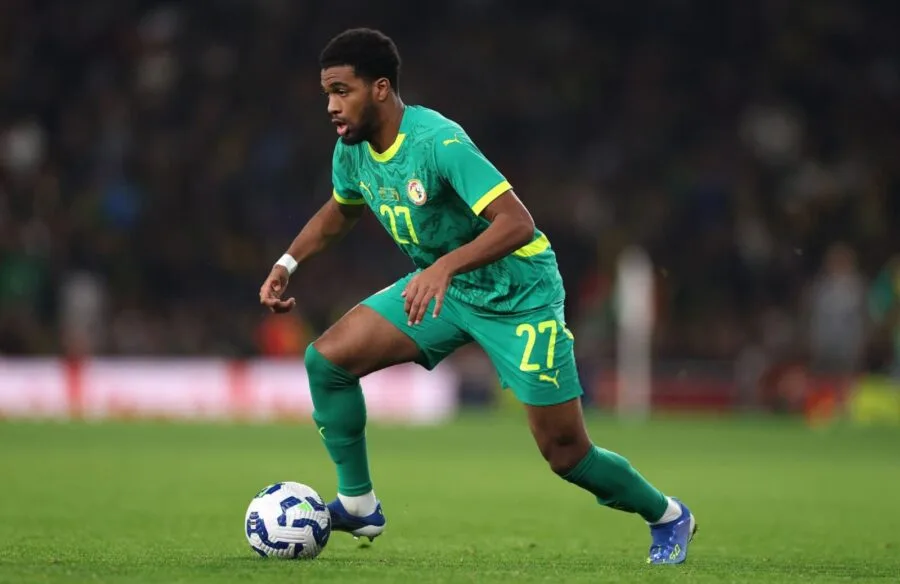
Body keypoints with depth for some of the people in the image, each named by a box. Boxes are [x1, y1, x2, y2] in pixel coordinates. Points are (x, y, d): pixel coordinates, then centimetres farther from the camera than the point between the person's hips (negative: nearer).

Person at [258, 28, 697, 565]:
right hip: (441, 287, 7)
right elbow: (339, 212, 17)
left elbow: (517, 222, -37)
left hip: (519, 294, -7)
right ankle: (358, 506, 5)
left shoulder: (438, 142, -30)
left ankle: (667, 517, 22)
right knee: (328, 358, -9)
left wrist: (445, 267, -50)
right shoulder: (353, 150, -6)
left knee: (565, 452, -5)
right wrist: (288, 263, 2)